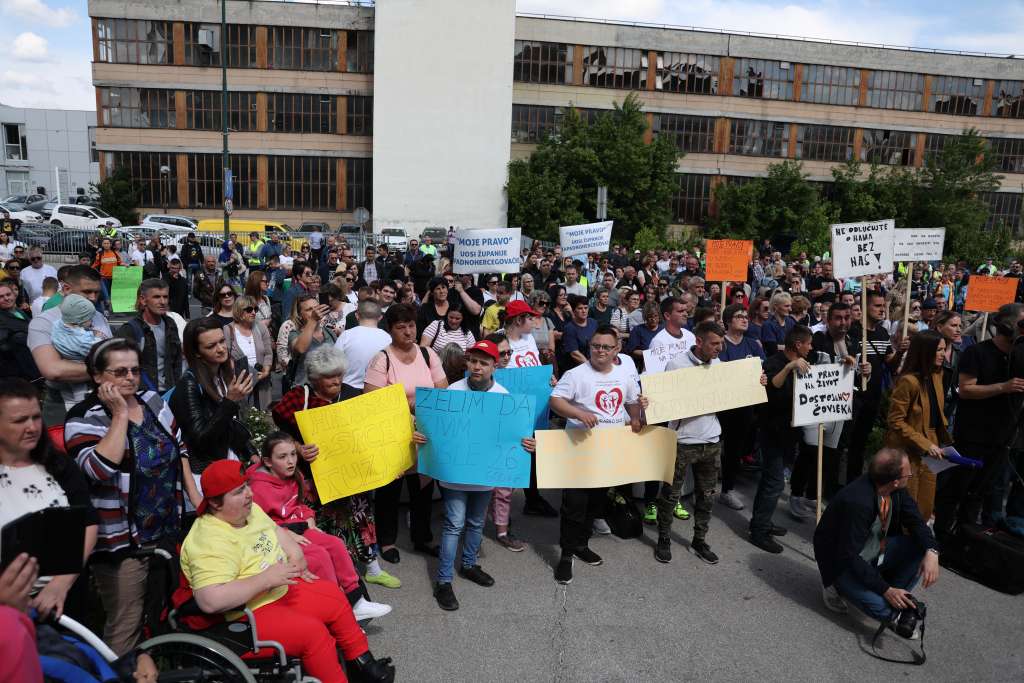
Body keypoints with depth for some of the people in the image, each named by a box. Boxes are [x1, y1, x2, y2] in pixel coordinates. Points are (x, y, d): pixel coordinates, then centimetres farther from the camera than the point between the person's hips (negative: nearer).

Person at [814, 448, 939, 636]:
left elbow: (915, 520, -4)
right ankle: (839, 588, 3)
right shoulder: (857, 502, -35)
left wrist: (931, 552, -24)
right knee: (879, 605, -27)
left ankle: (896, 600, 3)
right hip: (843, 564, -8)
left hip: (875, 552, 8)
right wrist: (886, 589, -26)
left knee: (922, 546, -9)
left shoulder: (896, 490, -12)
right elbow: (850, 557, -30)